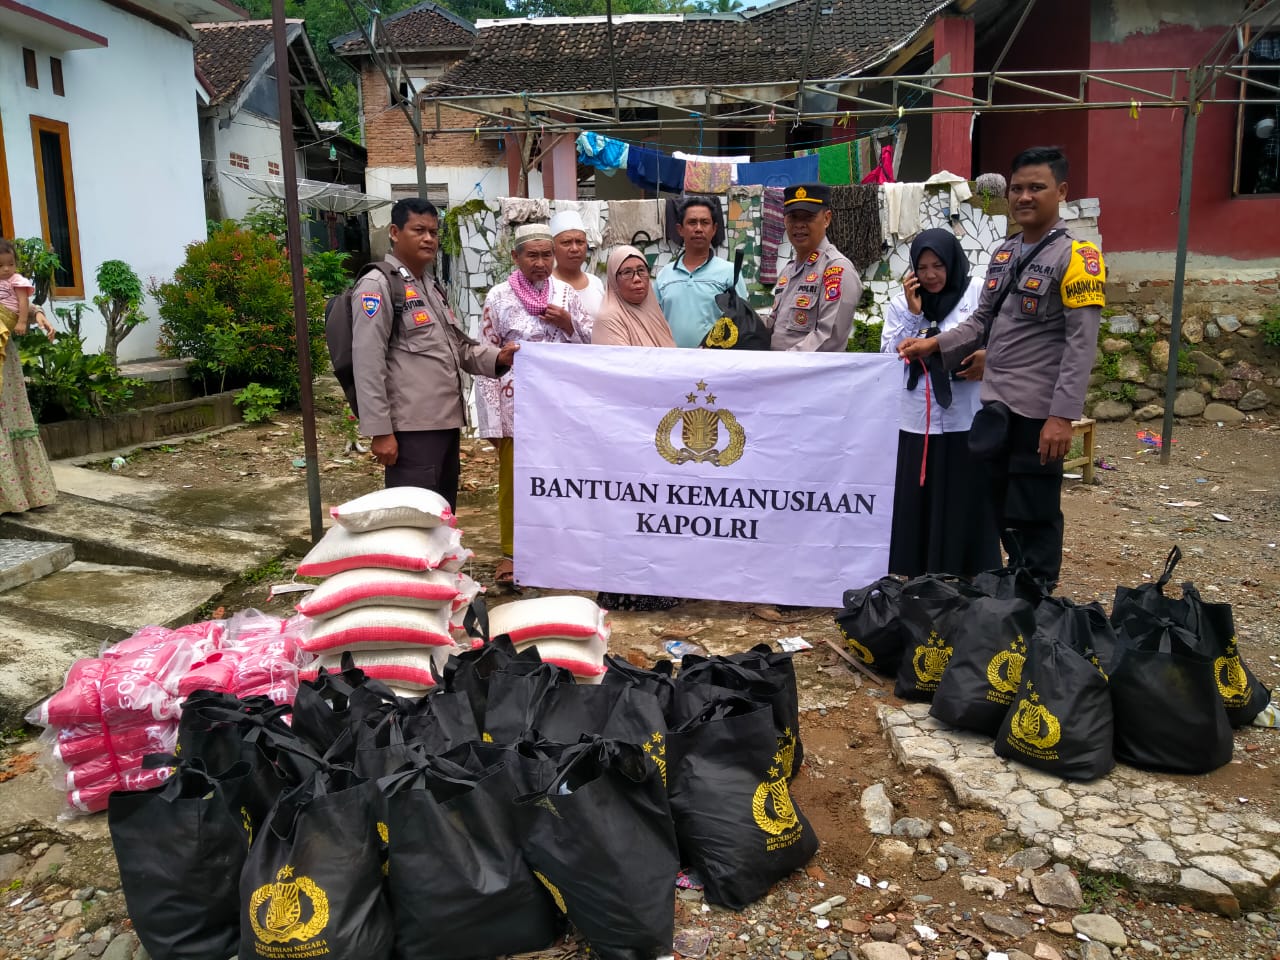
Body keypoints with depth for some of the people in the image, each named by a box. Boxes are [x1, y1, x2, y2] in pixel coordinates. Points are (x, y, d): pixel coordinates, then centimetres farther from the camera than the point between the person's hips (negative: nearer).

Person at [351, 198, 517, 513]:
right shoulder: (377, 286, -8)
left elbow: (455, 346, 23)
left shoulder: (431, 286, 19)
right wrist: (380, 431, -18)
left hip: (445, 422, 9)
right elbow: (368, 364, -14)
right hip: (411, 428, -9)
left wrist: (496, 358, 3)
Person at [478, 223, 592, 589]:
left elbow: (591, 343, 11)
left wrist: (568, 325, -10)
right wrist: (491, 420, -9)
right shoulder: (499, 297, -5)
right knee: (513, 481, 5)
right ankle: (511, 553, 17)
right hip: (517, 404, -3)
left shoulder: (565, 293, 4)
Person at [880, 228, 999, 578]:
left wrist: (989, 359, -22)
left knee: (965, 508, 2)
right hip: (916, 422, 3)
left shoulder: (978, 293, 1)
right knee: (917, 507, 6)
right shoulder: (900, 304, 10)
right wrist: (912, 314, -6)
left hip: (967, 421, -3)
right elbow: (890, 358, 2)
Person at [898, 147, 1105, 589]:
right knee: (1003, 510, 16)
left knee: (1035, 516, 3)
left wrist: (1063, 415, -22)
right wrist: (936, 344, 1)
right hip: (996, 406, 7)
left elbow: (1082, 343, -15)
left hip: (1038, 412, -7)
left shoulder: (1076, 256, -10)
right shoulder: (1003, 254, 13)